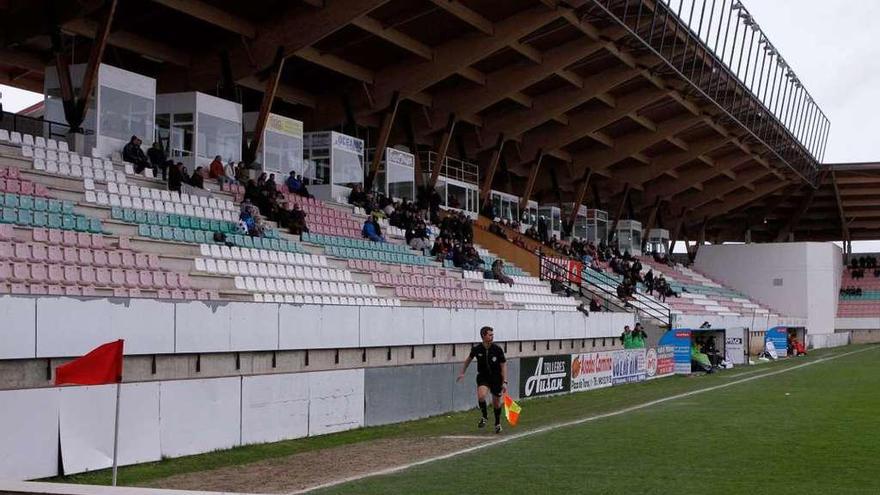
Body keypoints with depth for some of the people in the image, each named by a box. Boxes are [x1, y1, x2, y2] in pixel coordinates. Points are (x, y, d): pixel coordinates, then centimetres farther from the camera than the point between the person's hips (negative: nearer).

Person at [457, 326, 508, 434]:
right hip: (482, 376, 0)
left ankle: (498, 424, 31)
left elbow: (503, 365, -8)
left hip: (496, 377, 0)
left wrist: (504, 382, -13)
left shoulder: (497, 349, -14)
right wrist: (462, 373, 14)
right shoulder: (476, 349, -10)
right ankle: (485, 417, -2)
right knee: (481, 395, -26)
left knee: (496, 402, 7)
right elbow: (469, 359, 11)